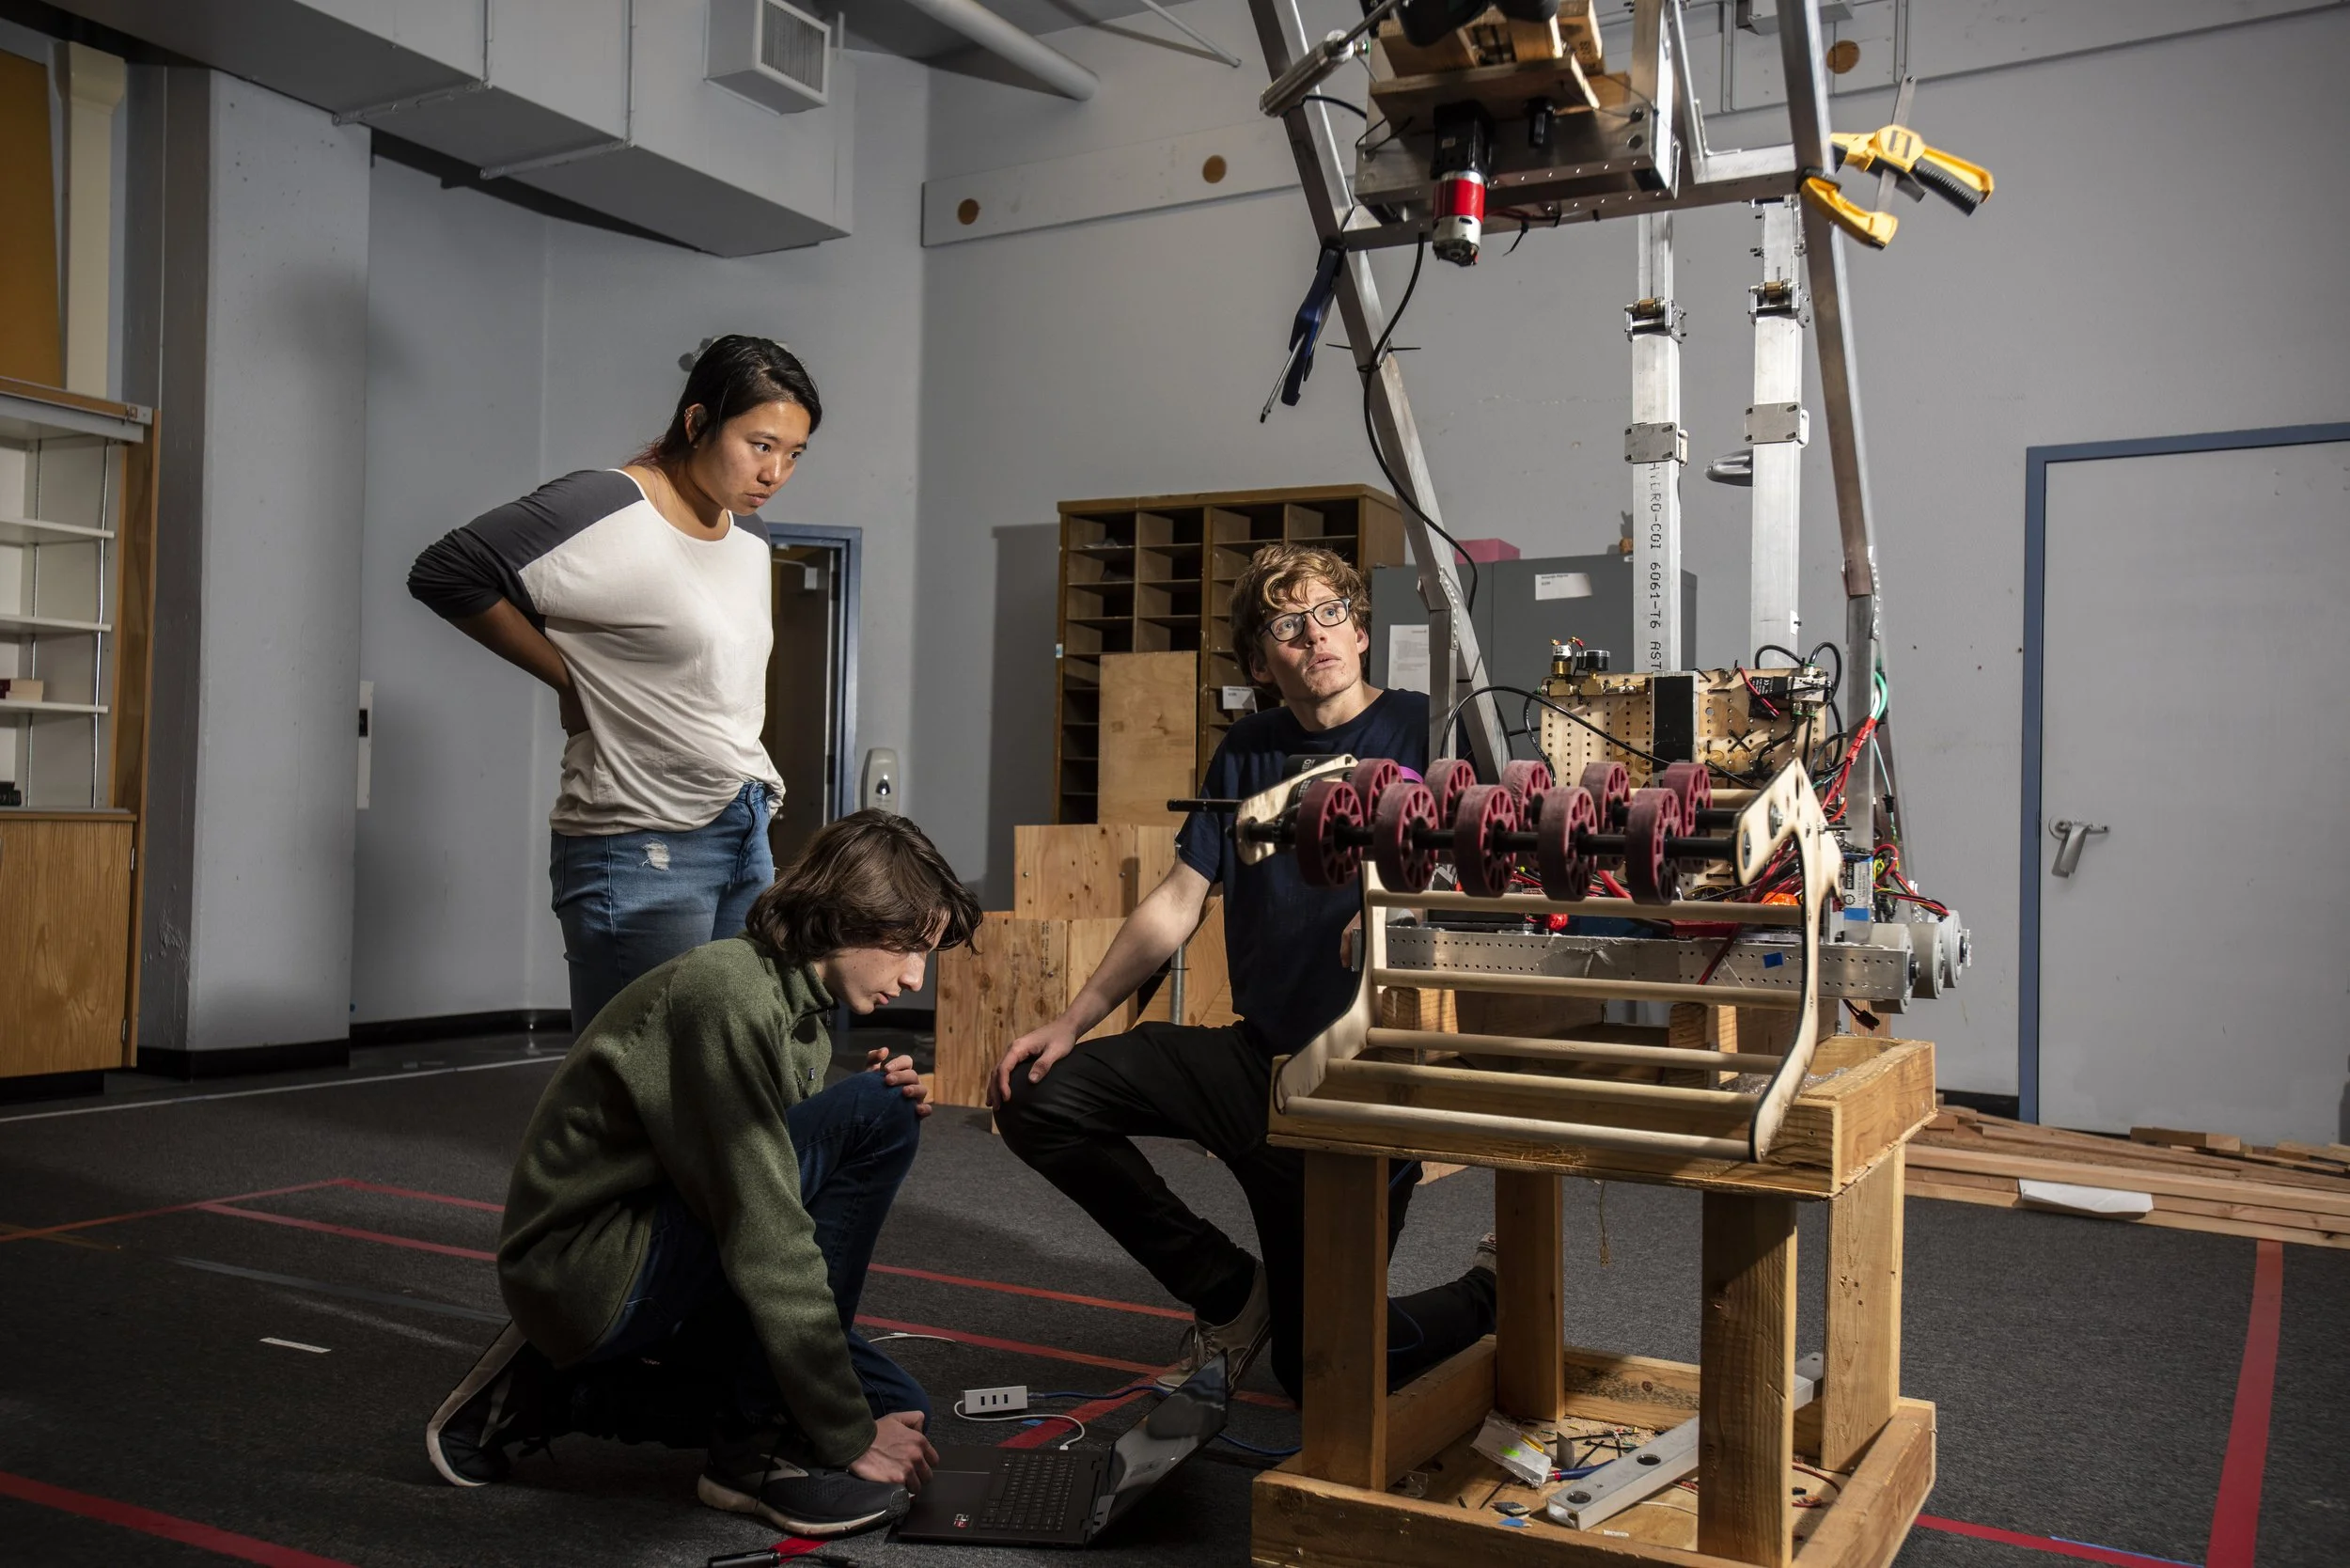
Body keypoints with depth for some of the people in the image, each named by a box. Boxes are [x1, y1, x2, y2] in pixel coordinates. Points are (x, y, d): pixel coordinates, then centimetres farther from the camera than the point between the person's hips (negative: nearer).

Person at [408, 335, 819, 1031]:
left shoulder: (749, 533, 11)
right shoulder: (605, 509, -13)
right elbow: (444, 575, -12)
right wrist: (571, 677, -8)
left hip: (745, 838, 8)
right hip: (642, 849, -8)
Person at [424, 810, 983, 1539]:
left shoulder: (797, 1004, 8)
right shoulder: (727, 993, -23)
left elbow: (783, 1184, 6)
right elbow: (765, 1244, -25)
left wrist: (888, 1107, -11)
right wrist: (847, 1436, -20)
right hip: (586, 1269, -10)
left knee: (897, 1408, 5)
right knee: (874, 1116, -21)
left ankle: (558, 1392, 12)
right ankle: (762, 1449, -12)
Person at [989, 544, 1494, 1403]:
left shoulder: (1421, 729, -7)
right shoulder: (1248, 750, 9)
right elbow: (1176, 904, 11)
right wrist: (1073, 1020, 3)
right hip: (1255, 1057, 6)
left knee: (1315, 1368, -2)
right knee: (1036, 1096, -7)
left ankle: (1486, 1296, 27)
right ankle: (1228, 1292, 9)